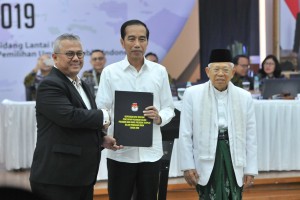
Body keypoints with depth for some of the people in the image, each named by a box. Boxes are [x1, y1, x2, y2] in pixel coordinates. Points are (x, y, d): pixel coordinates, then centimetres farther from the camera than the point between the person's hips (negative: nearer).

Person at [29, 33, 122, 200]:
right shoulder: (50, 85, -11)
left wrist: (101, 139, 8)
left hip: (82, 176, 9)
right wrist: (104, 116, -13)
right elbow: (69, 116, -25)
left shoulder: (81, 85, 18)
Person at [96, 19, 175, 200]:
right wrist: (106, 137, -22)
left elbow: (169, 108, 9)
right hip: (120, 151, -2)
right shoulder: (110, 72, 0)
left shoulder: (160, 71, 6)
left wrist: (159, 117, -14)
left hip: (151, 151, 2)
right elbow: (101, 110, -3)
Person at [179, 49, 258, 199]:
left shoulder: (245, 97, 5)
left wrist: (250, 169, 6)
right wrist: (188, 166, -3)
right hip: (206, 161, -2)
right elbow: (185, 134, 0)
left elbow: (250, 136, 8)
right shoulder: (192, 94, -1)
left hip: (233, 159, 2)